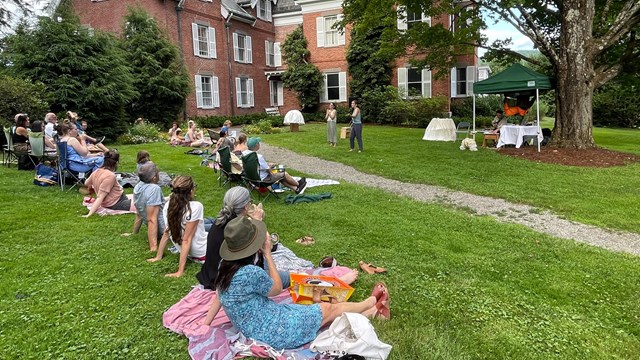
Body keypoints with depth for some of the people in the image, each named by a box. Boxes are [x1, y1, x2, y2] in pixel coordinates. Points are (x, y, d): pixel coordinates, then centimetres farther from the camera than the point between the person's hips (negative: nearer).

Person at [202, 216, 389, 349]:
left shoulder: (226, 266, -4)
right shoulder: (251, 273, -31)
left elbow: (219, 296, 5)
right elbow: (277, 289, -13)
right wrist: (268, 254, -13)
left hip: (258, 329, 8)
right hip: (275, 332, -8)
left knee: (323, 309, 16)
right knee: (328, 309, 10)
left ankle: (372, 311, 32)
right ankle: (372, 302, 35)